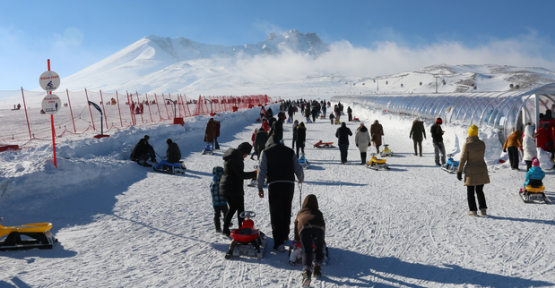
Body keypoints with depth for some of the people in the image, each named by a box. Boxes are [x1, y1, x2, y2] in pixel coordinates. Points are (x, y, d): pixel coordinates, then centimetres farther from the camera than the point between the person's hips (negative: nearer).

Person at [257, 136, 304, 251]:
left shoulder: (266, 152, 3)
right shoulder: (290, 151, 10)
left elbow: (262, 171, -4)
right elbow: (298, 169, 9)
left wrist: (260, 187, 1)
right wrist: (301, 179, 29)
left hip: (274, 185, -3)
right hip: (289, 184, 3)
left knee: (276, 213, 0)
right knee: (287, 211, 20)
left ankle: (279, 242, -5)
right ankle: (285, 235, 34)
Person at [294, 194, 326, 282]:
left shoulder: (300, 212, 41)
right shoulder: (319, 212, 41)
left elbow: (296, 224, 49)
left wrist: (297, 239, 61)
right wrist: (322, 238, 60)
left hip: (304, 227, -1)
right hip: (318, 227, 1)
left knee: (306, 251, -1)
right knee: (318, 249, 18)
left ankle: (306, 270, -22)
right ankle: (317, 267, 0)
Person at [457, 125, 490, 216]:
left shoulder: (467, 145, -16)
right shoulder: (482, 143, -2)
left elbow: (463, 159, -14)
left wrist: (459, 171, -6)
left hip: (471, 171, -4)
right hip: (482, 170, 5)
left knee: (470, 192, 7)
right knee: (479, 190, 17)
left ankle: (473, 210, 8)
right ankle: (483, 209, 13)